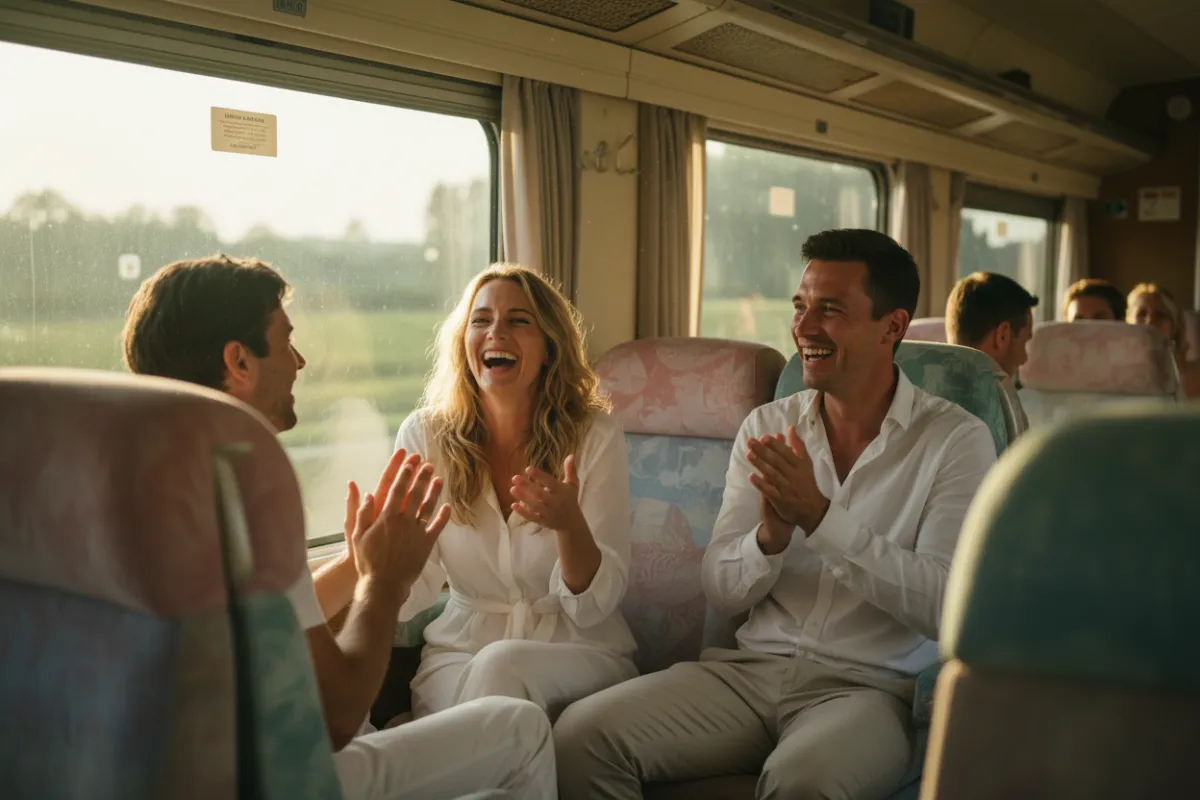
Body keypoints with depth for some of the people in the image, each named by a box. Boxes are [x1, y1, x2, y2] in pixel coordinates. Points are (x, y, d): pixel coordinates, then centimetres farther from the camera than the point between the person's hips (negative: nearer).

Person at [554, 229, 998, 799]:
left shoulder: (956, 440, -4)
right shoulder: (766, 427, 7)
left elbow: (943, 606, -13)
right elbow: (720, 590, 5)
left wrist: (819, 515, -22)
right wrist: (771, 536, -17)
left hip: (871, 685, -3)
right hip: (751, 668, 4)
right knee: (580, 735, -18)